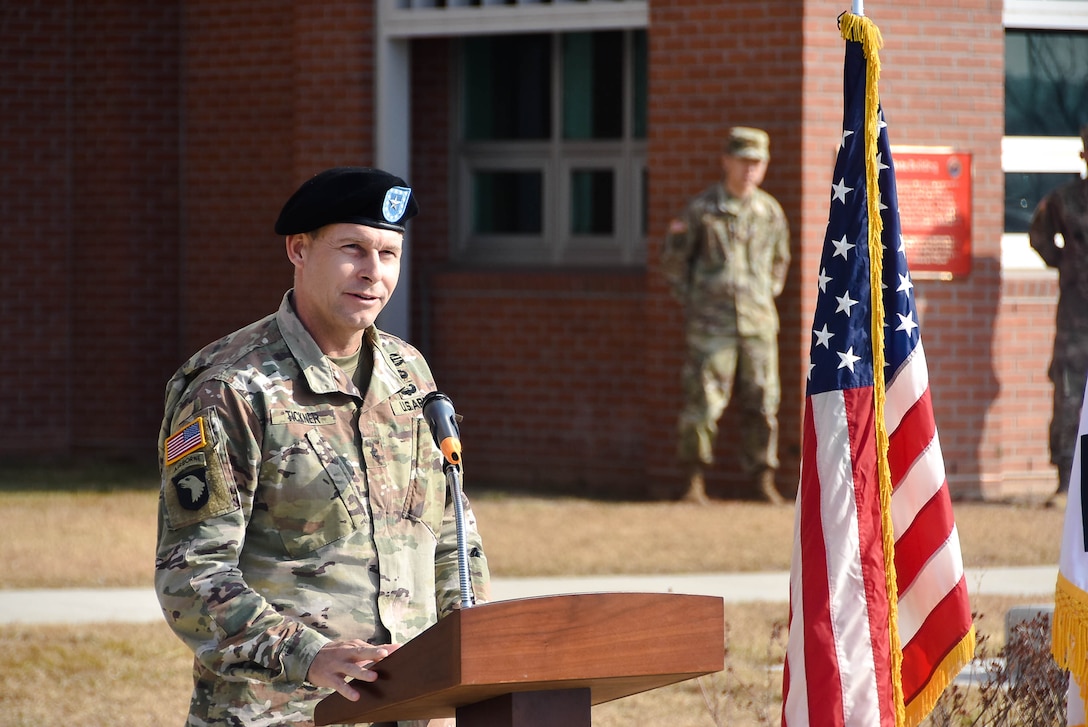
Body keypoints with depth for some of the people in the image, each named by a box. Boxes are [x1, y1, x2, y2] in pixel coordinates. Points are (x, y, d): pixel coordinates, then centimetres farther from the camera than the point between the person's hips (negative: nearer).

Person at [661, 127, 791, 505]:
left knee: (762, 404, 2)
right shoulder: (700, 210, -2)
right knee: (703, 402, -6)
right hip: (711, 326, -3)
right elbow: (674, 260, 7)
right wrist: (692, 302, 6)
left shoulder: (771, 211, 8)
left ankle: (763, 479, 10)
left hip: (758, 324, 3)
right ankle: (695, 480, 2)